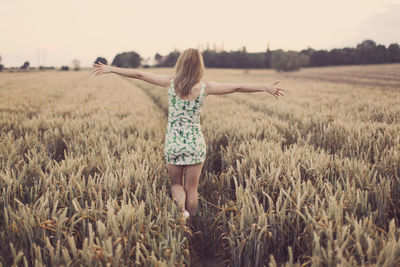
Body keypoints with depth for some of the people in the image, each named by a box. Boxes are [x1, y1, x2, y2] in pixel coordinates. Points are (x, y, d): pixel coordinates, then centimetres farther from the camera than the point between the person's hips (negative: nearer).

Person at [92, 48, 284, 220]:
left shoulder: (170, 82, -6)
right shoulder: (205, 87, -8)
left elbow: (139, 74, 1)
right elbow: (237, 87, -3)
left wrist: (110, 69, 12)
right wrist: (266, 87, 7)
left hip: (173, 143, 1)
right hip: (195, 144, 0)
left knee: (176, 184, 19)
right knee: (192, 189, 14)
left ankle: (180, 207, -9)